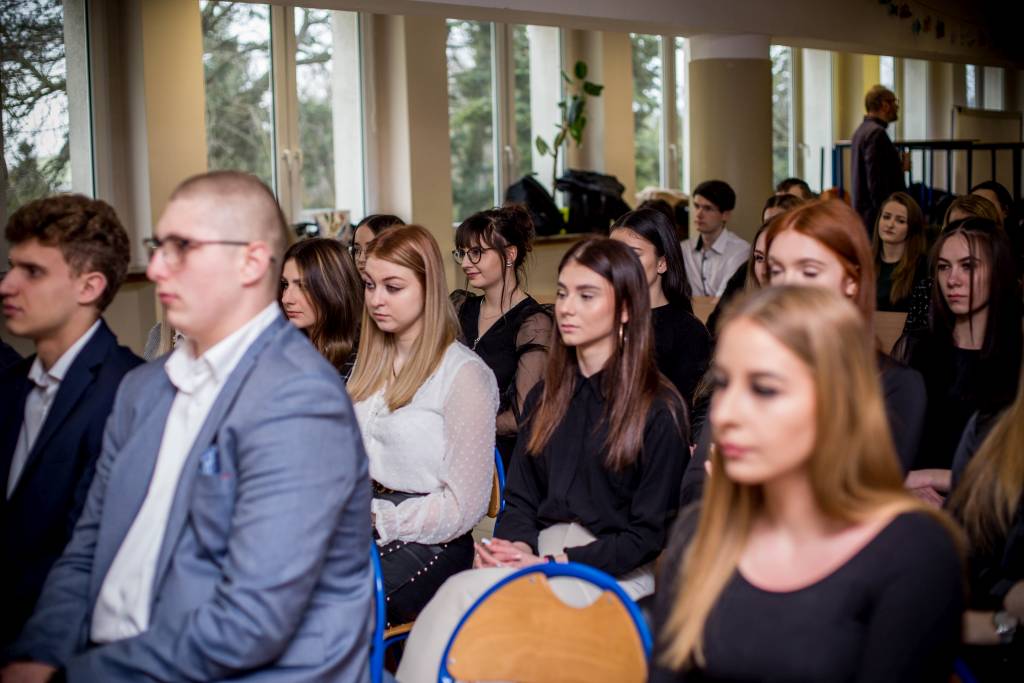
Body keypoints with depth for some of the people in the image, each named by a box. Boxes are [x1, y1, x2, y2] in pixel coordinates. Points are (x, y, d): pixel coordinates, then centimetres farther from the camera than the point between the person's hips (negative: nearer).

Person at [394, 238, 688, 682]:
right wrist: (515, 545, -7)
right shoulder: (545, 398, 17)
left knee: (464, 595, -30)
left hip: (617, 574, -5)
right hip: (540, 556, 5)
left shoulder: (660, 409, -2)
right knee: (455, 598, -30)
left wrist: (557, 563, -13)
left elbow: (648, 533, -4)